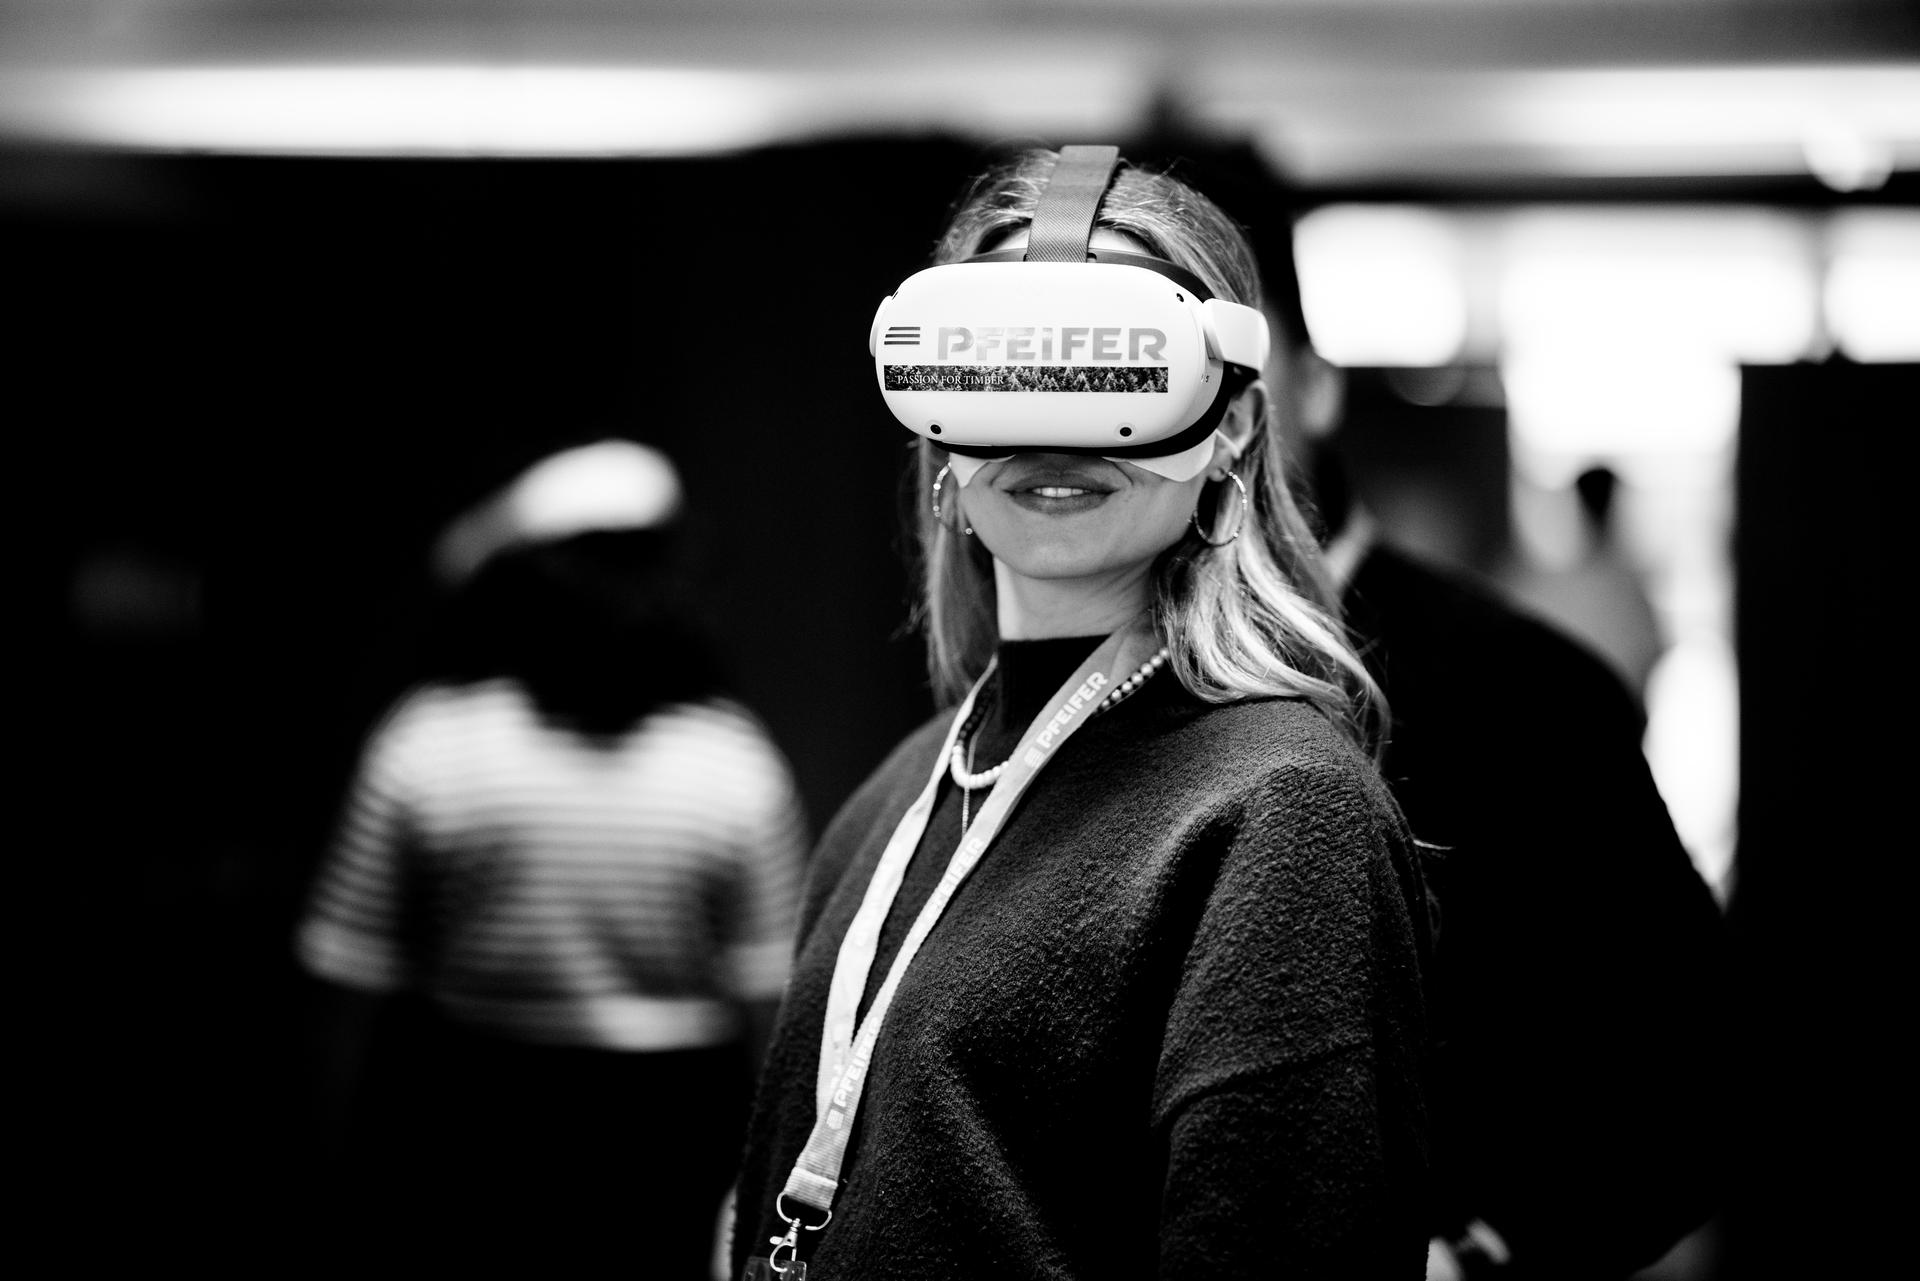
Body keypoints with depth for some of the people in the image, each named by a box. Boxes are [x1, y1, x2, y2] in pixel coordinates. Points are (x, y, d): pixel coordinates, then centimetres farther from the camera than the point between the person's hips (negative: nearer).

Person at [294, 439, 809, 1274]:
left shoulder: (425, 742, -8)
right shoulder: (735, 758, -6)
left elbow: (353, 971, -5)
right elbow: (769, 990, -5)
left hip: (469, 1105, 0)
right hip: (677, 1115, 1)